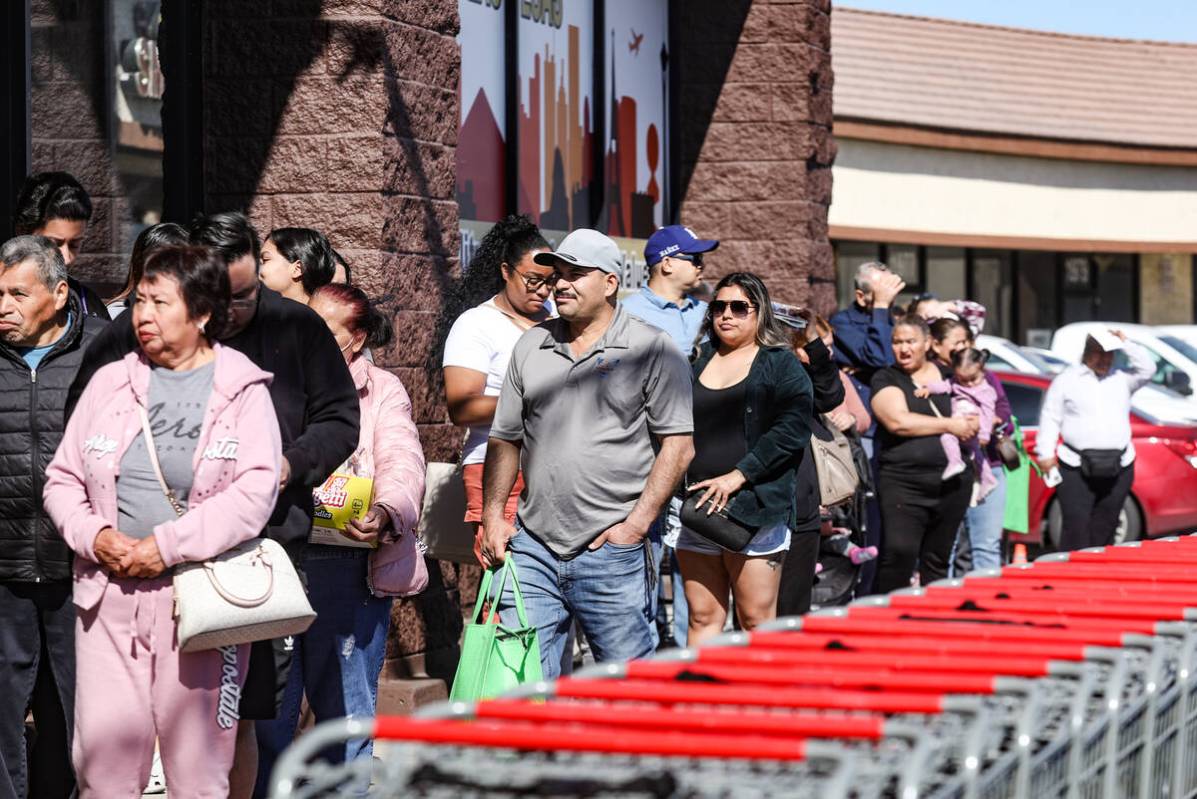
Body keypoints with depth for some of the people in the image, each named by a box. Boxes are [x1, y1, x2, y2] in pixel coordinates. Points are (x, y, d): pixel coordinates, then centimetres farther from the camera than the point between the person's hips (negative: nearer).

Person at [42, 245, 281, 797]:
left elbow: (256, 492, -10)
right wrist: (94, 536, -6)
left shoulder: (243, 390, 2)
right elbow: (62, 478, 13)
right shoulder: (111, 382, 12)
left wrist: (167, 545, -15)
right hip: (109, 595, 3)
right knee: (102, 754, -1)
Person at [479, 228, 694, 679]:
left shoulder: (651, 350, -1)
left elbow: (678, 443, -5)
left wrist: (636, 524, -11)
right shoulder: (532, 346, 13)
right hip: (532, 547, 4)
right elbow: (505, 439, 18)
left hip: (611, 550, -4)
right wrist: (492, 515, 7)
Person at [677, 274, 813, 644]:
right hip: (697, 507, 4)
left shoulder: (781, 364, 4)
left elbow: (792, 429, -8)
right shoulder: (698, 362, 18)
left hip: (755, 507, -4)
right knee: (702, 619, 2)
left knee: (756, 622, -3)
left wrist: (739, 475, -14)